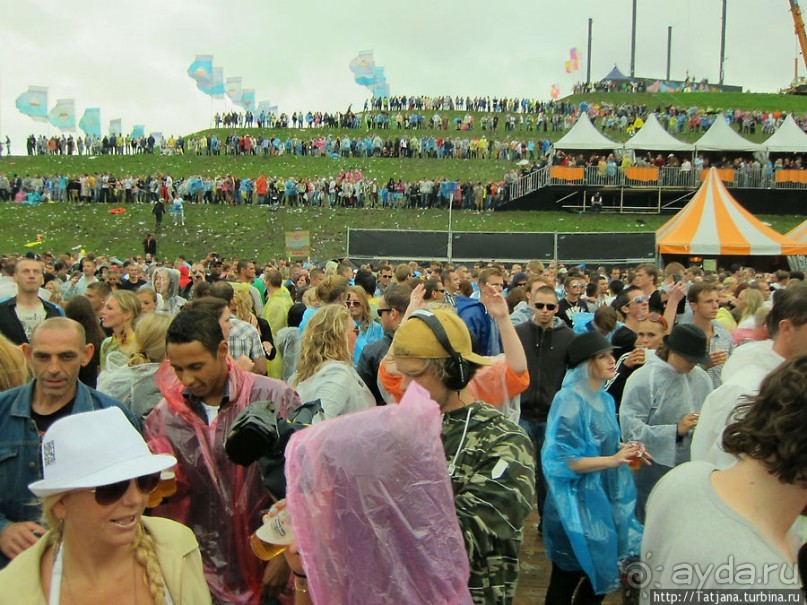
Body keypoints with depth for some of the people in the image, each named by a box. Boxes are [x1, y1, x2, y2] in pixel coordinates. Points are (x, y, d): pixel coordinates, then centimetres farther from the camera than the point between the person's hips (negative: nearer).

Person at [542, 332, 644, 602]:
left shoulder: (605, 399, 5)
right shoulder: (568, 401, -21)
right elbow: (563, 461, -23)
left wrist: (624, 448, -3)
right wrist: (613, 460, -25)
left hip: (605, 498, 8)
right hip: (578, 503, -8)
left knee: (601, 573, 19)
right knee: (568, 576, 8)